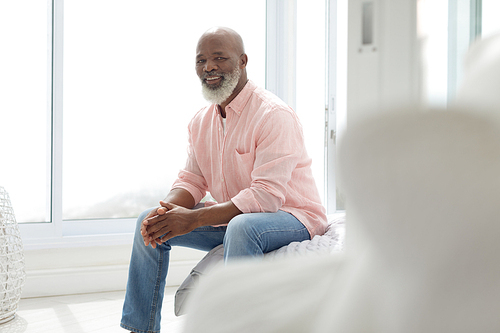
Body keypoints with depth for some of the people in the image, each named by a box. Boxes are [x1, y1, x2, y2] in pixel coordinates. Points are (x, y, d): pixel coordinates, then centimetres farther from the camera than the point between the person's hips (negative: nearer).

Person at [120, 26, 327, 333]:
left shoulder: (274, 115, -21)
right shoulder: (200, 121, 6)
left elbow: (267, 196, -28)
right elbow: (191, 180, 8)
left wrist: (193, 219, -30)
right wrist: (166, 210, -16)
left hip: (292, 218, -8)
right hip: (232, 219, 8)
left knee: (242, 226, -40)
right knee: (149, 222, 3)